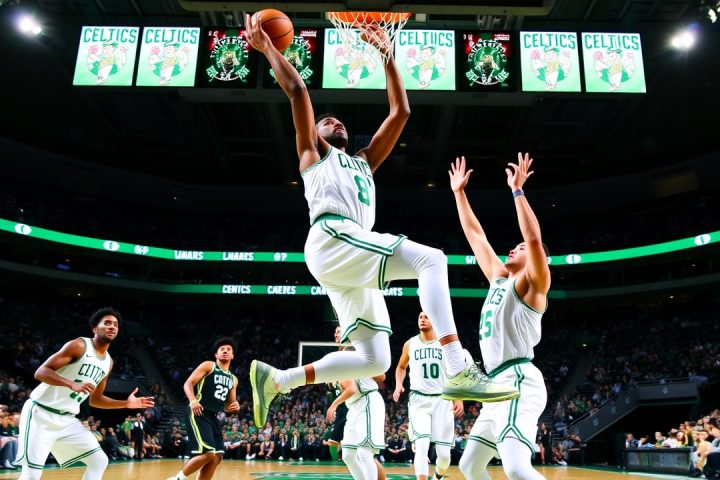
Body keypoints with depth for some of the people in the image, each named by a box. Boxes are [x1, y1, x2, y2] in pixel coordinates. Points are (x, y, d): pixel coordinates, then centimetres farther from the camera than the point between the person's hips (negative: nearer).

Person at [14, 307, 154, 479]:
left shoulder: (108, 362, 9)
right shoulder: (79, 345, -14)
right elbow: (41, 372, -20)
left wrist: (127, 403, 8)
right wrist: (72, 384, -35)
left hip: (67, 419, 8)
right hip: (41, 413, -8)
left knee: (100, 461, 3)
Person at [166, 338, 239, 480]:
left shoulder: (233, 379, 18)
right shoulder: (208, 366, -1)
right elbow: (188, 384, -9)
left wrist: (234, 407, 0)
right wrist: (193, 401, -27)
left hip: (213, 417, 8)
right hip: (198, 414, -8)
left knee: (217, 457, 4)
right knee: (208, 454, -18)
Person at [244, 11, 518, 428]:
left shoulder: (364, 162, 36)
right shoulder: (313, 154, 22)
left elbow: (401, 112, 32)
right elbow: (297, 90, 10)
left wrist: (388, 57, 31)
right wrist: (266, 48, 18)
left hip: (351, 251, 7)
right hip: (331, 240, -7)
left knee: (375, 360, 0)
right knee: (432, 259, -22)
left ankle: (275, 379, 7)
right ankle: (459, 372, -35)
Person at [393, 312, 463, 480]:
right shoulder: (410, 344, 6)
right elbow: (401, 367, 22)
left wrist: (459, 398, -4)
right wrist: (398, 385, 5)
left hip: (442, 400, 0)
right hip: (419, 399, 0)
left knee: (444, 452, 3)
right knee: (422, 445, -19)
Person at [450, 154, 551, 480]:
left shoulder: (531, 283, -1)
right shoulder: (498, 279, 19)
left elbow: (534, 238, -21)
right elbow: (475, 235, 22)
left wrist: (517, 190, -19)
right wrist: (459, 192, 24)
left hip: (518, 382, -9)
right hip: (500, 385, 9)